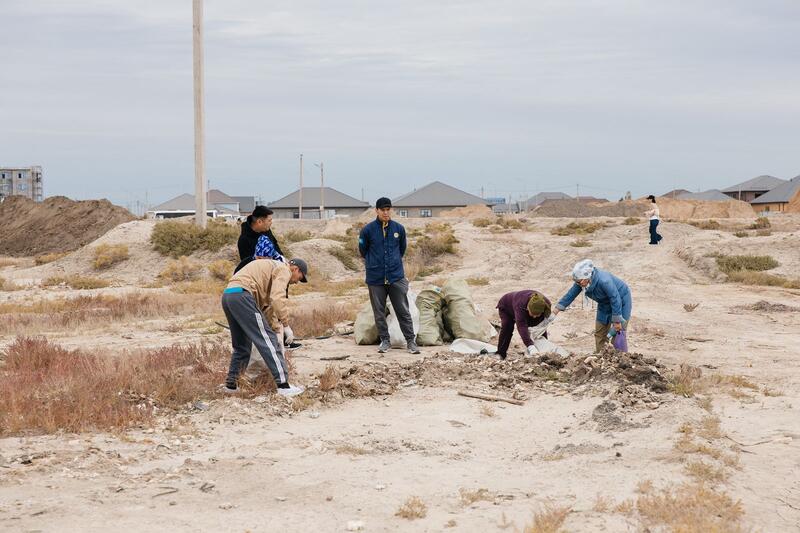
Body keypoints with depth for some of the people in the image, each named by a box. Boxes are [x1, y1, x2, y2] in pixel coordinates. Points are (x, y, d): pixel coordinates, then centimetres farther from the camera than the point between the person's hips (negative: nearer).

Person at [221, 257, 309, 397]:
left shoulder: (271, 268, 33)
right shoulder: (283, 270, 3)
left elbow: (268, 304, 33)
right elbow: (277, 299, -13)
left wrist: (276, 331, 30)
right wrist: (286, 326, -9)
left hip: (227, 296, 10)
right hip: (242, 295, -10)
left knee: (241, 346, 22)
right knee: (267, 340, -8)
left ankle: (230, 384, 26)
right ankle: (283, 385, -12)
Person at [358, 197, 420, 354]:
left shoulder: (399, 228, 1)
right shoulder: (367, 230, -5)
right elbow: (363, 251, 9)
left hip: (396, 277, 1)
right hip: (375, 278, 0)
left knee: (403, 311, 0)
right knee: (379, 312, 7)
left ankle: (411, 341, 6)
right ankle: (385, 341, 18)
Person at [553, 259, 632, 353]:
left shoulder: (604, 281, -39)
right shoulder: (581, 281, -18)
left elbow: (616, 300, -33)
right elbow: (571, 294, -8)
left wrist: (617, 321, -26)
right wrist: (557, 309, -9)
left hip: (621, 301, -8)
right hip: (605, 303, 8)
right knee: (599, 333, 9)